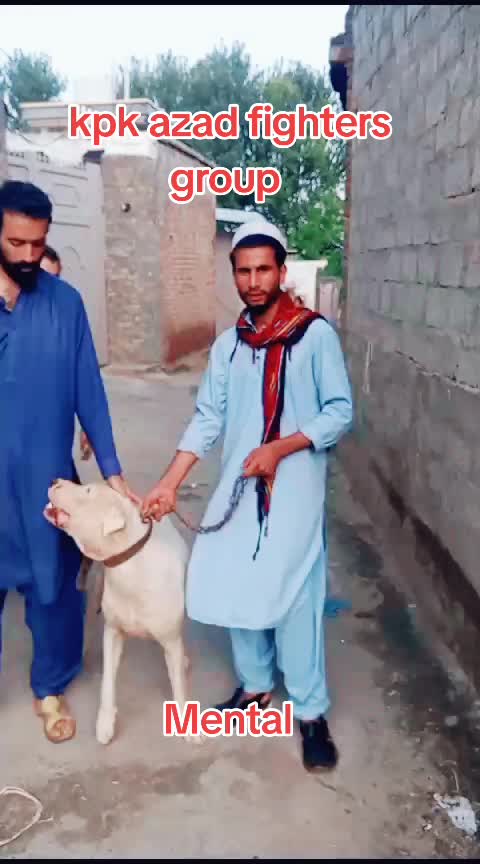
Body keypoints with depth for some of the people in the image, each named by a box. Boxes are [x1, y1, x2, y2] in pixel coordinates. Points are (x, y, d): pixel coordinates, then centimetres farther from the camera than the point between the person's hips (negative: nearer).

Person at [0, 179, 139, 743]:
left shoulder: (65, 302, -2)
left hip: (48, 476, 1)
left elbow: (88, 389, 0)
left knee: (53, 586, 13)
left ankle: (50, 688, 37)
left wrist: (111, 470, -2)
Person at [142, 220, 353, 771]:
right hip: (238, 488, 5)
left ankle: (310, 711, 17)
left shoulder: (315, 334, -6)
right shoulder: (227, 344, 7)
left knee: (294, 596, -1)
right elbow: (207, 420, 3)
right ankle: (255, 685, 34)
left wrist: (280, 447, -18)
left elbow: (340, 412, -7)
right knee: (236, 589, 11)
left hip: (295, 490, -4)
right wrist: (168, 484, -5)